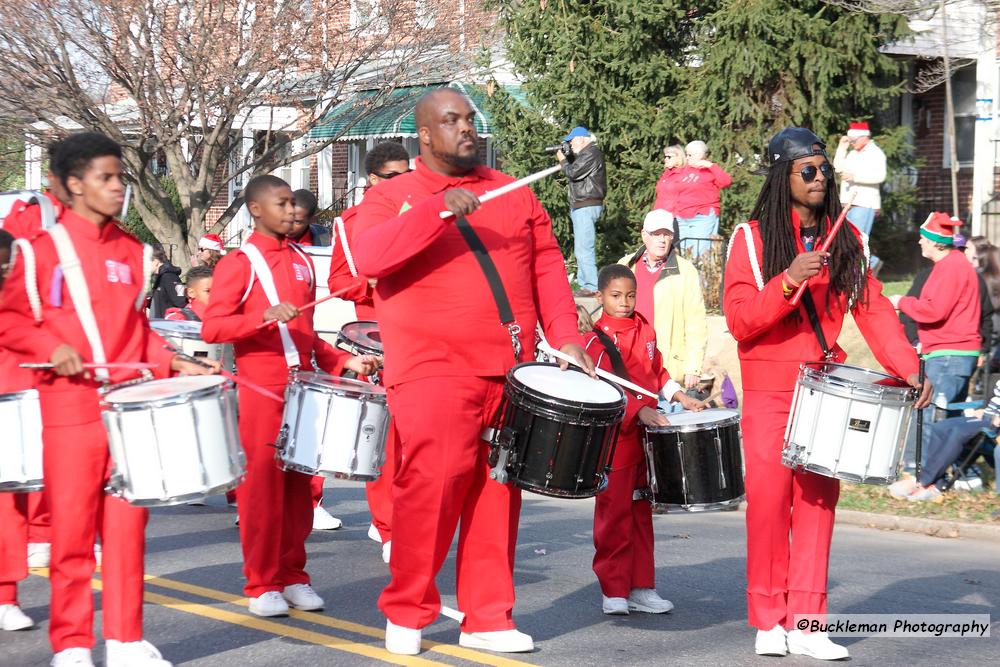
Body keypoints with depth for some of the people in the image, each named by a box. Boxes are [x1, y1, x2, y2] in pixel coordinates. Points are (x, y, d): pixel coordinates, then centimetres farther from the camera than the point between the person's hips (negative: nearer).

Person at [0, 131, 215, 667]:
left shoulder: (132, 252, 12)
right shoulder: (44, 250, -1)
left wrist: (171, 362, 4)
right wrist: (52, 348, -14)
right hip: (70, 407, -4)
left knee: (127, 523, 5)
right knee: (72, 526, 0)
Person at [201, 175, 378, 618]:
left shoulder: (302, 262, 16)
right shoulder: (238, 264, -3)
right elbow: (211, 328, -11)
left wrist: (342, 361, 10)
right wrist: (263, 316, -24)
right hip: (260, 392, -6)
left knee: (299, 486, 7)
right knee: (262, 486, -2)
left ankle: (293, 577, 17)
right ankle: (262, 586, 5)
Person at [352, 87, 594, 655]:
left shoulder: (513, 194, 17)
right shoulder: (391, 197, 4)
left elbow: (547, 264, 15)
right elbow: (369, 257, -14)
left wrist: (565, 335, 2)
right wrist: (438, 208, -22)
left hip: (511, 372, 4)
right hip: (433, 371, -4)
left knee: (498, 493, 5)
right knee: (433, 484, -14)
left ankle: (488, 618, 14)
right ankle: (407, 614, 1)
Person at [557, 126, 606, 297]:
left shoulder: (591, 154, -14)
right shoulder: (585, 153, 19)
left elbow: (573, 173, -18)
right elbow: (574, 170, 21)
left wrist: (562, 160, -1)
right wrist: (566, 156, 7)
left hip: (587, 207, -11)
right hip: (582, 207, 11)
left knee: (583, 249, -14)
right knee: (581, 249, 15)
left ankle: (591, 287, -15)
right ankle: (584, 283, 21)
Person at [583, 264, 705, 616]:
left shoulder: (646, 331, 12)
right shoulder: (596, 338, -8)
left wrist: (679, 395, 5)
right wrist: (638, 411, -28)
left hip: (646, 437, 6)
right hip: (613, 438, -6)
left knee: (642, 513, 11)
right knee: (614, 515, -2)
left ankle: (642, 588, 17)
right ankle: (614, 591, 5)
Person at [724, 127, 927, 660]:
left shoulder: (846, 240, 9)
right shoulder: (752, 237, -3)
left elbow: (872, 309, 3)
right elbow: (738, 319, -11)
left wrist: (907, 368, -9)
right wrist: (789, 280, -25)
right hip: (769, 392, -3)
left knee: (818, 502, 2)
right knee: (769, 502, -3)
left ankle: (805, 622, 6)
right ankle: (768, 622, 7)